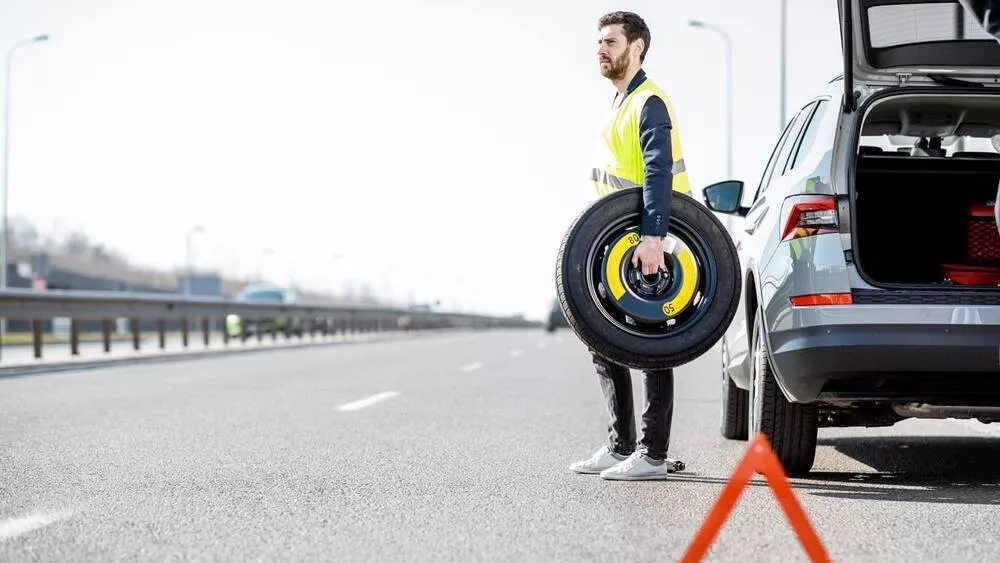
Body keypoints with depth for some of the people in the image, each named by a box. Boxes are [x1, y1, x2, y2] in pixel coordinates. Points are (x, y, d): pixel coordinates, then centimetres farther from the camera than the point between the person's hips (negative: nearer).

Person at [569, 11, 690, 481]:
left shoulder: (649, 103, -13)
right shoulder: (619, 104, 18)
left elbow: (659, 174, -25)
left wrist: (652, 238, -34)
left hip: (645, 246, -10)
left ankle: (653, 455, -2)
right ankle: (620, 447, 19)